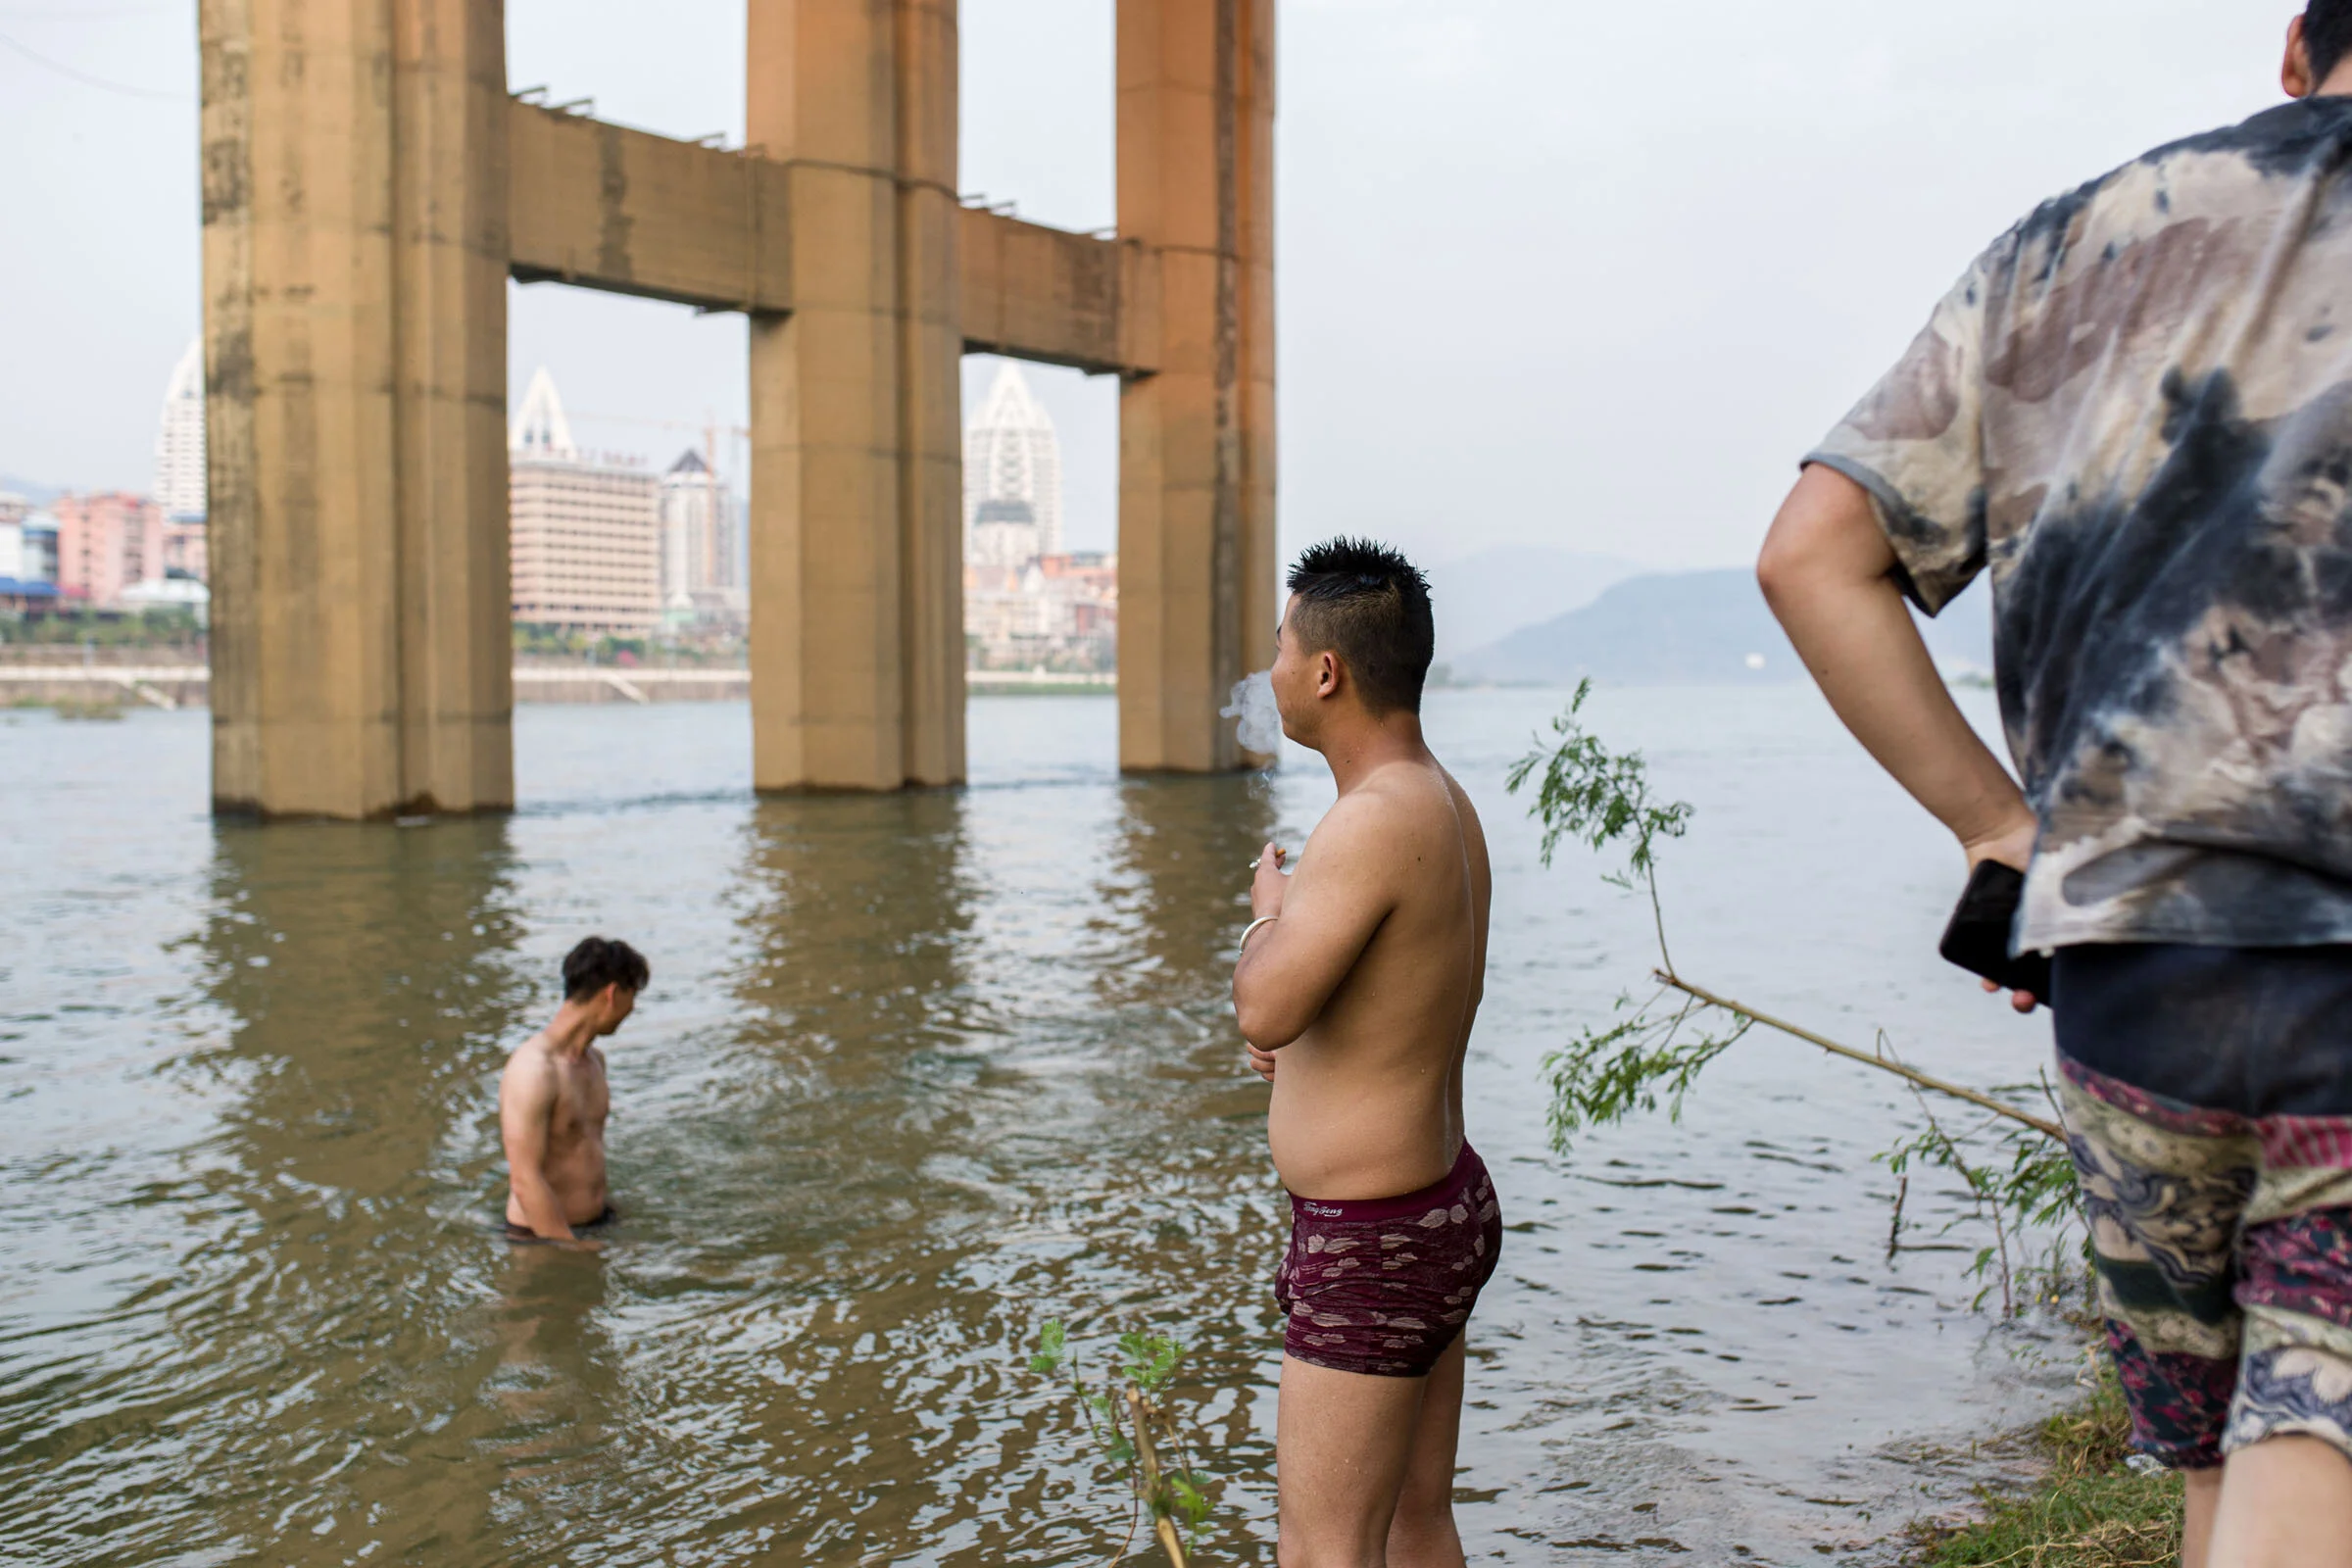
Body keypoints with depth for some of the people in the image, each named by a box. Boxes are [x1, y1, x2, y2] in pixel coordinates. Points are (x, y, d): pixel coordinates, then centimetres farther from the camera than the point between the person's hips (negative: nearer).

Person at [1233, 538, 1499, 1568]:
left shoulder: (1375, 821, -24)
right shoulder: (1445, 803, 8)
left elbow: (1262, 1011, -27)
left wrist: (1270, 907, -7)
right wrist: (1309, 1030, 13)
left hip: (1371, 1242, -10)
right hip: (1444, 1201, 10)